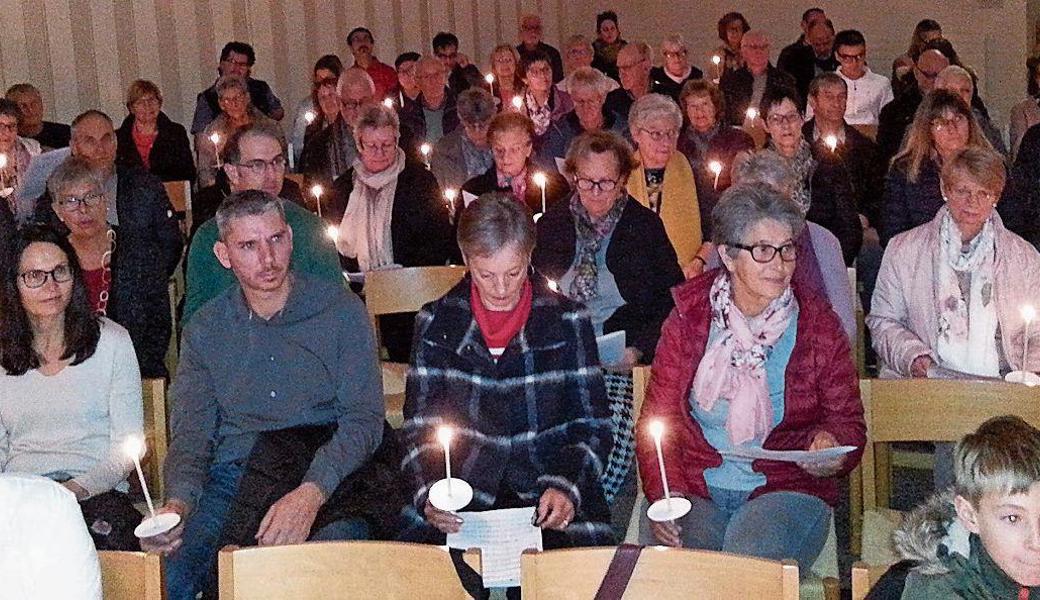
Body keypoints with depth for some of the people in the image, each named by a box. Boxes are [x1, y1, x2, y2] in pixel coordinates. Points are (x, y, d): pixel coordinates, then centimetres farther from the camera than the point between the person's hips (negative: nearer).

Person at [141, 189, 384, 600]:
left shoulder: (340, 309, 4)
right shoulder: (204, 331, 13)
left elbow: (364, 420, -4)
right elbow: (190, 436, 7)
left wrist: (310, 494, -22)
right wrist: (176, 504, -16)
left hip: (325, 478, -2)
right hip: (230, 479, 3)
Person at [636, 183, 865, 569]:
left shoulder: (817, 323, 4)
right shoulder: (689, 316, 3)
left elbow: (847, 419, 10)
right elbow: (657, 419, 2)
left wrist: (830, 445, -16)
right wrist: (664, 497, -15)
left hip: (786, 489, 0)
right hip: (694, 489, 0)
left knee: (749, 557, -31)